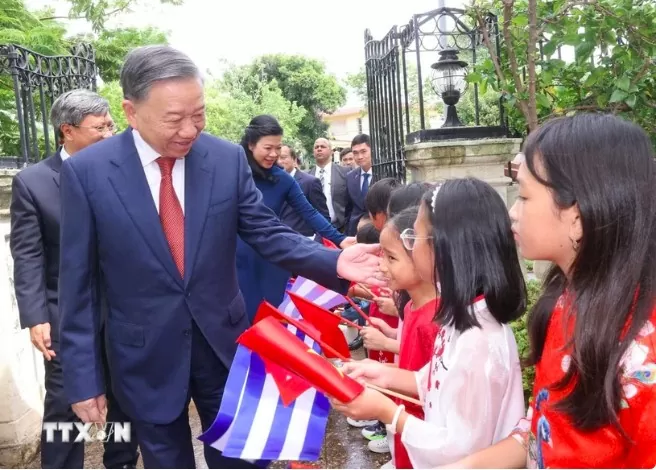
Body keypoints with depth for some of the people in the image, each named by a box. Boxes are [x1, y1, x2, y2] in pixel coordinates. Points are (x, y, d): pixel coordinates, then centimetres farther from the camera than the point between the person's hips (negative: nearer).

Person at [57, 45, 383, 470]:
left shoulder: (228, 158, -7)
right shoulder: (86, 171, -11)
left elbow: (267, 233, -3)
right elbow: (78, 284, -7)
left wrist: (334, 262, -21)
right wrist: (83, 377, -6)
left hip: (224, 344, 2)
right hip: (145, 359, -1)